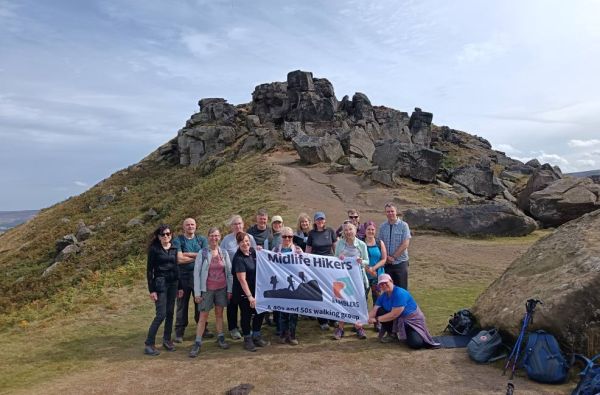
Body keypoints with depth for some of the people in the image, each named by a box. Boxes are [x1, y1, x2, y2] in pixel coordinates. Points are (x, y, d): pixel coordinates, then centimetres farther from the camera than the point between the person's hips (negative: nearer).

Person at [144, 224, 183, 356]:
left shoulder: (174, 249, 8)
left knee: (170, 313, 8)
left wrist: (180, 286, 10)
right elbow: (149, 270, -5)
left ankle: (167, 339, 22)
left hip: (173, 283, 5)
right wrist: (151, 290, -11)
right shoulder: (154, 249, -4)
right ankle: (149, 344, 1)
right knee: (161, 314, -9)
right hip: (160, 283, -5)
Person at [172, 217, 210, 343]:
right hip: (183, 276, -2)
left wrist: (187, 254, -13)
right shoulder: (177, 241, -3)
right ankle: (179, 332, 16)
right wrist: (196, 257, -9)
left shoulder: (202, 240, 6)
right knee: (182, 305, 6)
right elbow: (179, 259, -16)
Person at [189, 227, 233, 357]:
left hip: (222, 289, 3)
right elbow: (196, 273, -6)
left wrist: (230, 289, 3)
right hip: (207, 289, -2)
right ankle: (197, 343, 10)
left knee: (219, 314, 13)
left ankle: (220, 338, 25)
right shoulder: (202, 253, -7)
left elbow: (229, 272, 6)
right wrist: (197, 293, -8)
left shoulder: (224, 253, 1)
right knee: (203, 316, 1)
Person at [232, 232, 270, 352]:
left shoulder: (252, 251, -1)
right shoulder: (238, 258, -22)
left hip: (256, 289, 7)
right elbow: (242, 279, -25)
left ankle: (256, 336, 29)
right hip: (243, 292, -7)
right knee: (246, 315, 5)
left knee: (260, 311, 11)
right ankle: (247, 339, 24)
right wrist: (250, 296, -27)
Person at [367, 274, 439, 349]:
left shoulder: (400, 293, -26)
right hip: (398, 320, 7)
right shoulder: (383, 296, -3)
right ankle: (391, 334, 4)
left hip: (412, 320, -6)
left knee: (415, 343, -30)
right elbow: (374, 310, -10)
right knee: (380, 311, -16)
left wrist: (377, 319, -27)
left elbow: (394, 314, -29)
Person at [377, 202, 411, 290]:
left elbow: (405, 244, -11)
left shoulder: (403, 225, -5)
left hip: (400, 262, -3)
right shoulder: (382, 226, 5)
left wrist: (393, 257, -12)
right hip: (387, 263, 3)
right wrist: (386, 257, -9)